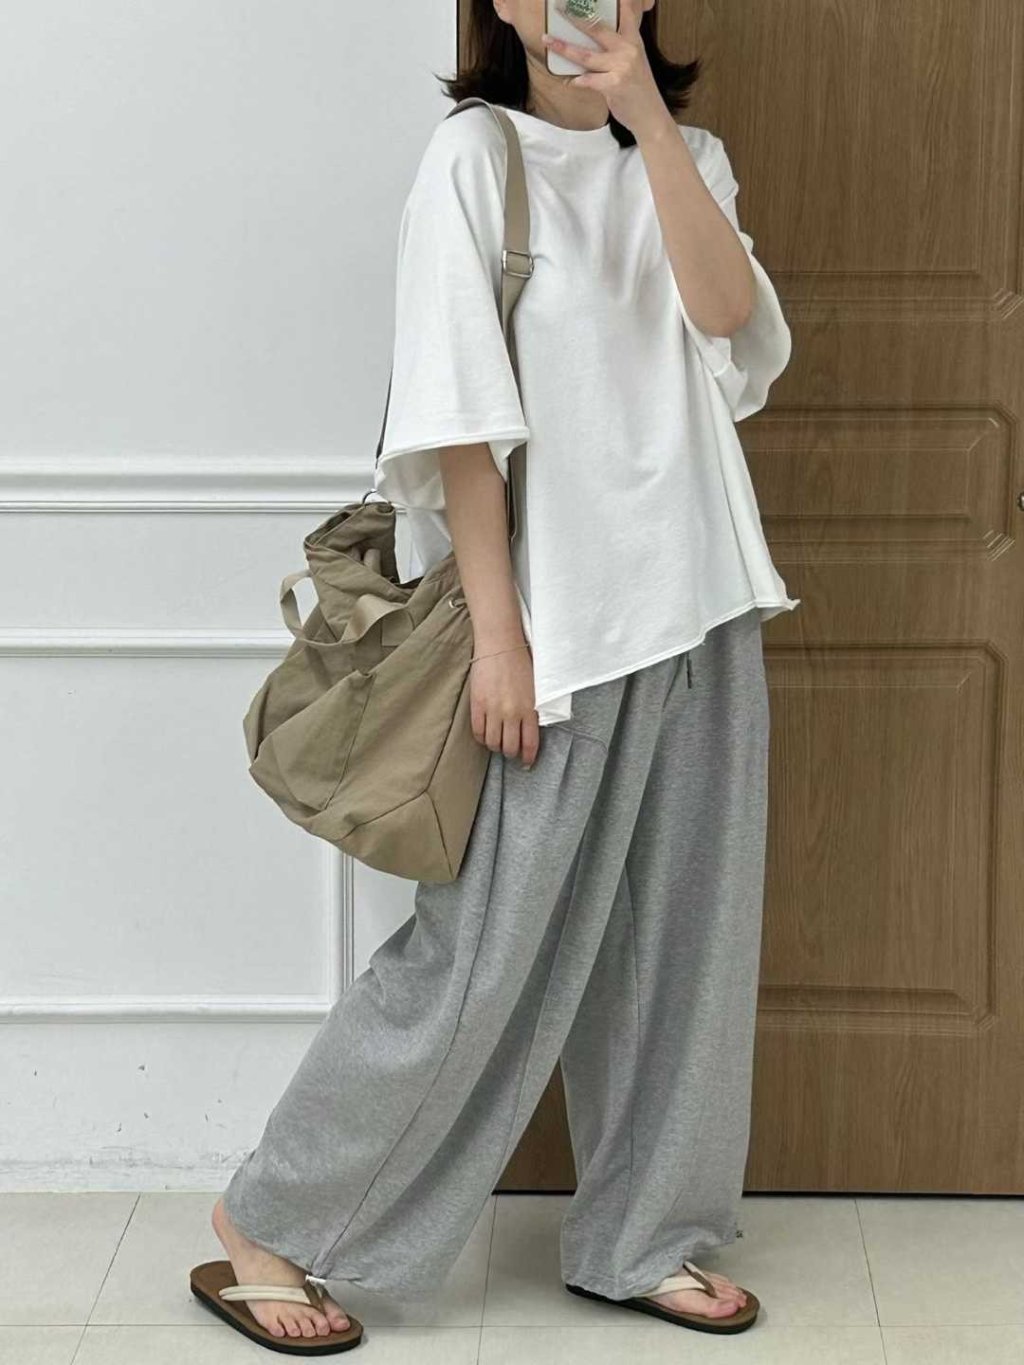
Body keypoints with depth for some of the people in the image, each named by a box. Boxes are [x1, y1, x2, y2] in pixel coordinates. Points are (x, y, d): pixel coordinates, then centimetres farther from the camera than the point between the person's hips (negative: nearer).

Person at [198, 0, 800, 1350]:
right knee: (487, 944, -3)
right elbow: (458, 412, -11)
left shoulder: (685, 160, 10)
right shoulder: (477, 154, -6)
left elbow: (729, 314, -10)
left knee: (680, 935, 9)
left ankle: (638, 1239, 24)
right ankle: (270, 1219, 12)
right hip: (552, 616, -5)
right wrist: (497, 632, -16)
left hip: (695, 604, 6)